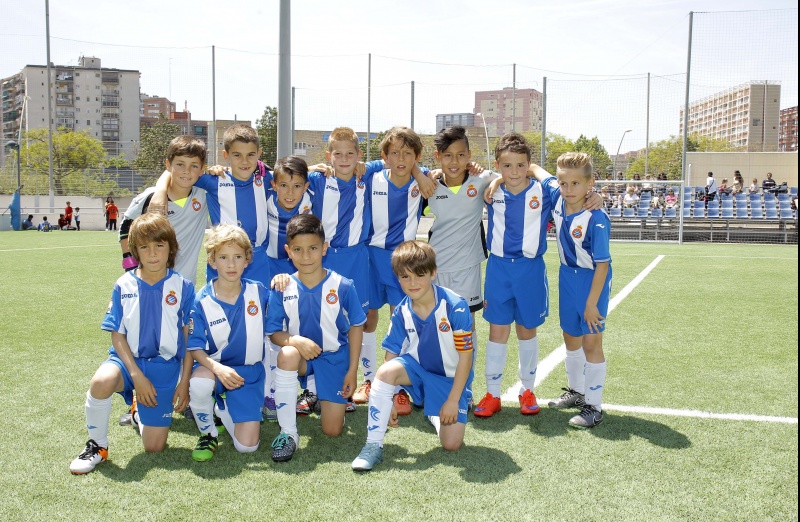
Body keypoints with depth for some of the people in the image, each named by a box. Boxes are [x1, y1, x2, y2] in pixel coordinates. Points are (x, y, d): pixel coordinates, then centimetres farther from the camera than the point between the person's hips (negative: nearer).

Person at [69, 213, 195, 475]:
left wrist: (184, 381, -3)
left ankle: (140, 414, 37)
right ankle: (97, 445, -9)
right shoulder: (124, 286, -3)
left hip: (165, 366, 0)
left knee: (155, 446, -1)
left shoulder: (183, 287, -5)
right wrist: (137, 375, -14)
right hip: (127, 359, 0)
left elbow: (189, 336, -1)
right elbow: (117, 335, -4)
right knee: (102, 381, -37)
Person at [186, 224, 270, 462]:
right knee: (199, 384, -40)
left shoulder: (259, 291, -5)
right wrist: (218, 368, -30)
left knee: (247, 446, -8)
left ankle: (221, 409, 26)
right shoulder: (202, 300, -10)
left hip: (249, 372, 1)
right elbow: (195, 347, -10)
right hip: (213, 366, -1)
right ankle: (208, 433, -5)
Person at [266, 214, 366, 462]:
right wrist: (296, 341, -30)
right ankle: (288, 433, -23)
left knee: (333, 431, -3)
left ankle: (322, 396, 35)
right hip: (301, 357, 0)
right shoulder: (282, 289, -11)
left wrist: (352, 370, -3)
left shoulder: (342, 286, -13)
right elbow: (274, 332, -7)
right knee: (287, 354, -38)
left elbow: (355, 326, -2)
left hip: (335, 358, 0)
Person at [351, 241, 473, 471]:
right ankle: (373, 446, -20)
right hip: (417, 368, 2)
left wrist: (453, 401, -16)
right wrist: (388, 401, -10)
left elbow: (465, 357, -17)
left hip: (451, 378, -2)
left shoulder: (455, 307, -23)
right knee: (385, 371, -31)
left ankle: (435, 413, 23)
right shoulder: (401, 312, -11)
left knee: (452, 444, -13)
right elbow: (392, 355, -6)